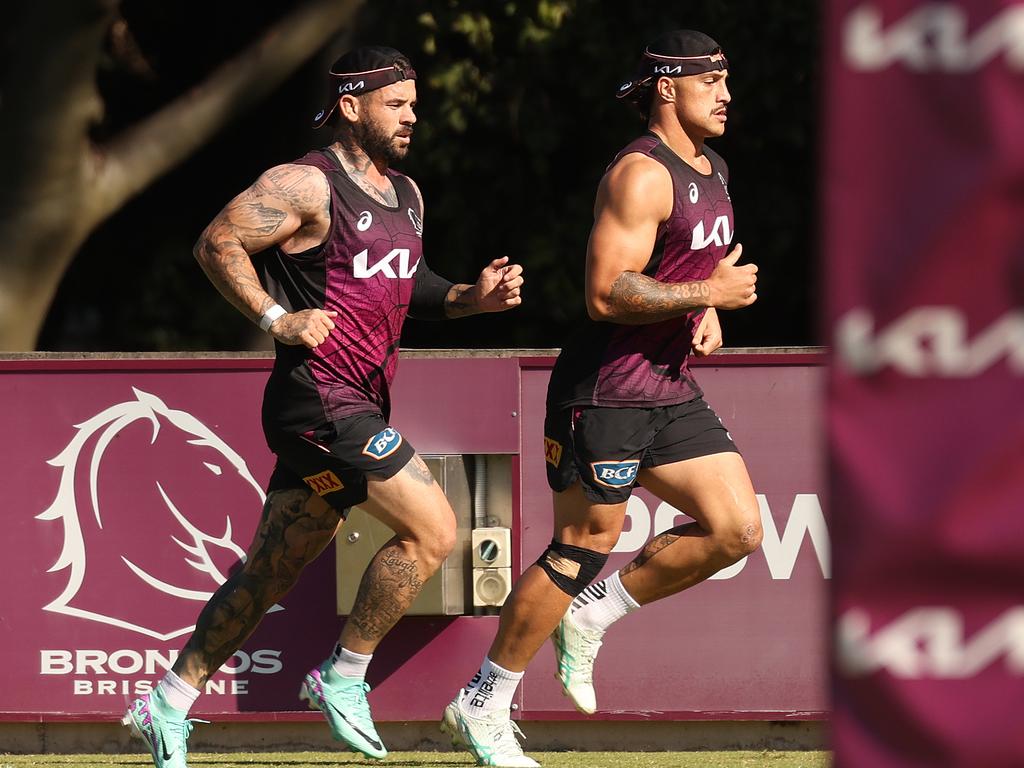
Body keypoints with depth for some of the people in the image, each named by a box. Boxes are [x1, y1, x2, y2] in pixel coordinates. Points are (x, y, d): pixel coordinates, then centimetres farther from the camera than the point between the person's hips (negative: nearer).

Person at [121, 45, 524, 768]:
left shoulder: (406, 194, 17)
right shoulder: (307, 185, -11)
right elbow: (217, 241, -13)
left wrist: (474, 296, 10)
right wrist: (279, 320, -18)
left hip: (358, 405, 9)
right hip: (318, 399, -9)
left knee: (271, 574, 12)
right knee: (432, 530, -15)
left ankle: (167, 708, 18)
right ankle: (343, 677, -3)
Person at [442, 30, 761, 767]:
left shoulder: (712, 172, 13)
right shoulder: (641, 174, -17)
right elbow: (607, 292, -24)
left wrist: (709, 315, 10)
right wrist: (710, 294, -20)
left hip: (672, 392, 9)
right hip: (604, 392, -9)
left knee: (737, 529, -2)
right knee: (584, 547, -4)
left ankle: (592, 613, 14)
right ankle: (482, 707, 7)